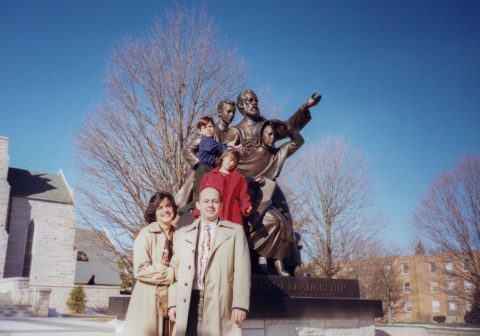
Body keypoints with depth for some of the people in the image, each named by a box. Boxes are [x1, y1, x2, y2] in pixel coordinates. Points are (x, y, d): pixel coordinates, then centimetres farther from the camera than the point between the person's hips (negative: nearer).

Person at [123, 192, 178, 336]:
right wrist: (171, 273, -11)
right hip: (148, 302, -5)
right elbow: (140, 270, -14)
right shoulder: (146, 234, -5)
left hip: (169, 301, 5)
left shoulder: (176, 235, 10)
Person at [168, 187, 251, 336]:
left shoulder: (235, 231, 7)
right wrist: (172, 303, 3)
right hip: (188, 303, 2)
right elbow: (175, 270, 11)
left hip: (219, 304, -2)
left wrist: (240, 304, -9)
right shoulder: (182, 234, 15)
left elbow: (241, 271, -1)